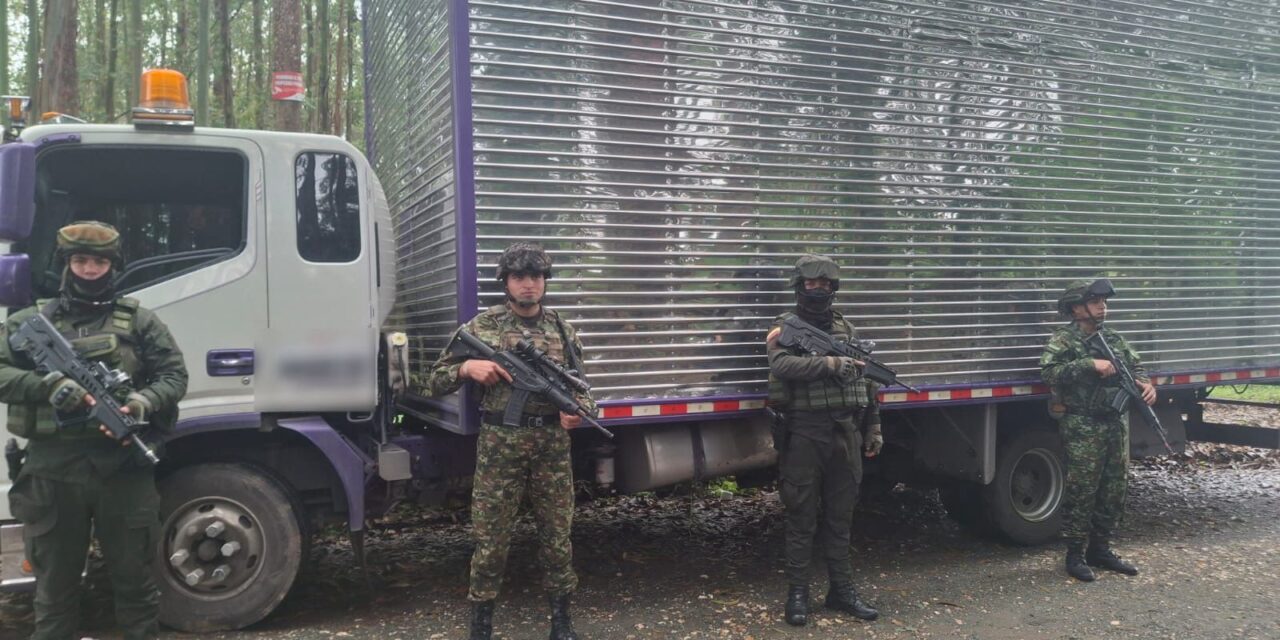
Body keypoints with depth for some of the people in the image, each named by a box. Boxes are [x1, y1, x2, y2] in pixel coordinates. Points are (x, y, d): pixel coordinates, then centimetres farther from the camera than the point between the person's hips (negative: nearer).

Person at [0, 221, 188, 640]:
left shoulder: (140, 321, 9)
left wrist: (142, 403, -16)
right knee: (55, 583, 11)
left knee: (135, 578, 8)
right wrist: (46, 385, -17)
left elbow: (174, 376, 3)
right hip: (52, 474, 1)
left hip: (124, 471, 0)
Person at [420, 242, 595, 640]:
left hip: (553, 446, 2)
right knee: (491, 540, 4)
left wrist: (579, 410, -12)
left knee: (557, 536, 9)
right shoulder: (482, 328, 1)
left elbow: (580, 389, 11)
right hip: (500, 446, -2)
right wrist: (466, 367, -15)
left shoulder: (563, 331, 7)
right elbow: (435, 383, 4)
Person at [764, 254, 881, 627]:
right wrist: (832, 363, -28)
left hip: (846, 434, 4)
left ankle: (842, 590, 22)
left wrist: (874, 428, 13)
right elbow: (784, 365, -23)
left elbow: (865, 381, 16)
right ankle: (797, 593, 12)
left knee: (840, 517, 12)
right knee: (802, 519, 2)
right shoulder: (785, 328, -1)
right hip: (804, 435, -4)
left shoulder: (847, 329, 14)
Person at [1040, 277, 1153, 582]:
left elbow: (1135, 366, 15)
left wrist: (1145, 383, -7)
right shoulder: (1064, 340, -8)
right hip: (1083, 428, -7)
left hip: (1117, 424, 7)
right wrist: (1090, 364, -26)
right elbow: (1048, 372, -22)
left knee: (1114, 491, 13)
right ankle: (1075, 555, 10)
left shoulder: (1113, 339, 13)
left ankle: (1100, 549, 27)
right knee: (1081, 493, -2)